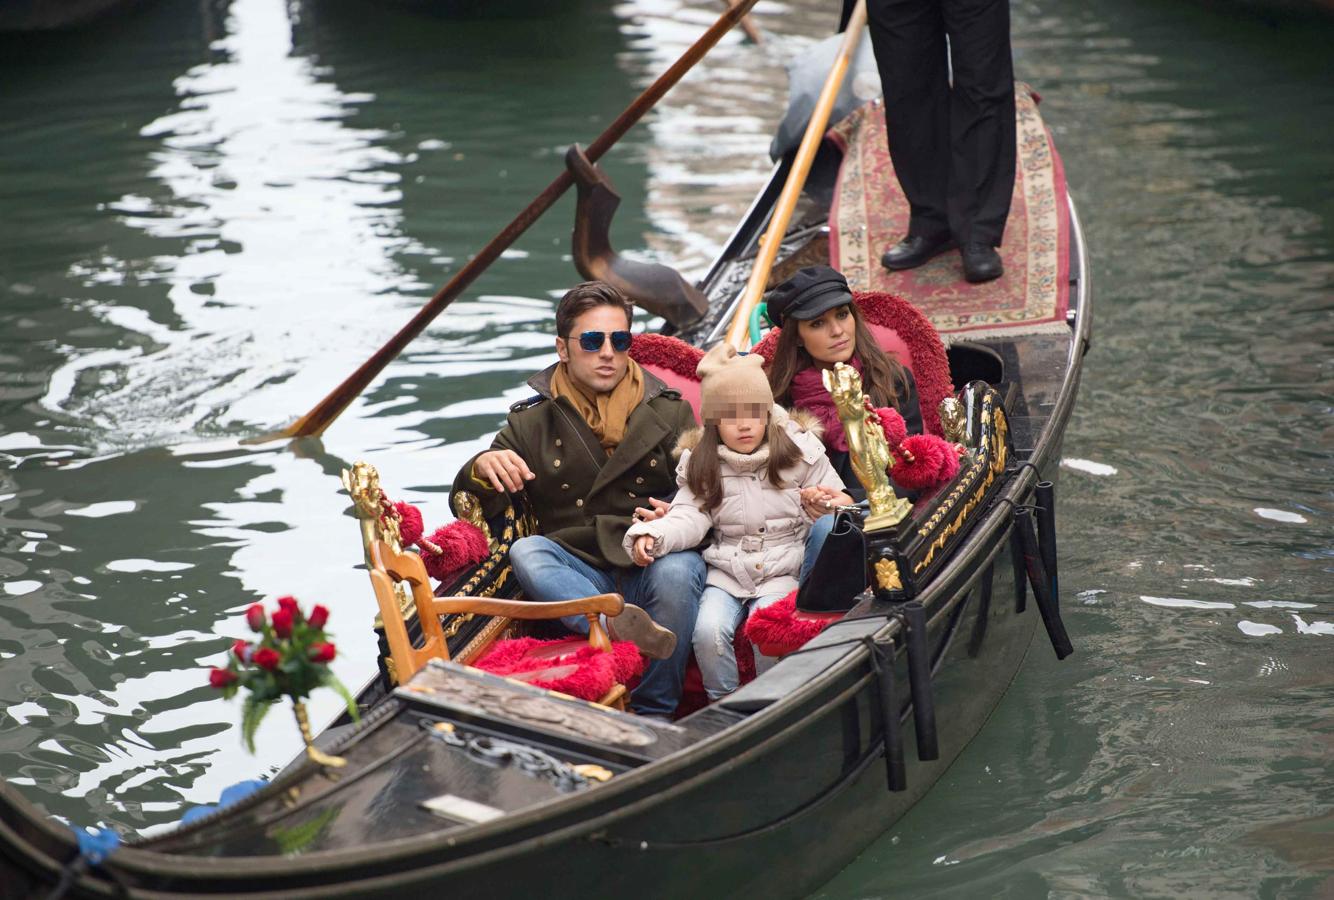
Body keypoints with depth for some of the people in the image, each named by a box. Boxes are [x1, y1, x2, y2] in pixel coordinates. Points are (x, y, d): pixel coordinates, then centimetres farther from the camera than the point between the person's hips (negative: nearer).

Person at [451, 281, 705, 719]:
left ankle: (653, 716, -21)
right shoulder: (531, 423, 12)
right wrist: (482, 468, -15)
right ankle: (633, 632, -52)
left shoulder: (670, 412, 12)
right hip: (577, 575, 1)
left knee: (679, 570, -33)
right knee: (525, 552, -28)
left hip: (652, 565, 0)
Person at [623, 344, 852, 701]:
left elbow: (842, 502, 4)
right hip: (726, 570, 2)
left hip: (783, 568, -2)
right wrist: (650, 535, -28)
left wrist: (827, 503, -21)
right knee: (708, 630, -25)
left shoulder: (800, 451, 0)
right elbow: (688, 518, -7)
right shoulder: (700, 464, 3)